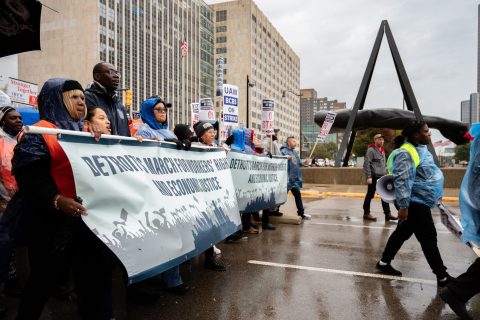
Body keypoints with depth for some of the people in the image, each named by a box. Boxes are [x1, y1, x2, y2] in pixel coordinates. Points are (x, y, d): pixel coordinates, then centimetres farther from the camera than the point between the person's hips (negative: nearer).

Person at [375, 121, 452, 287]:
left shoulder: (421, 149, 12)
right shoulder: (406, 153, -21)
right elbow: (401, 180, -26)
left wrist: (435, 197, 26)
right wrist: (404, 206, -27)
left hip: (420, 202, 10)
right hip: (415, 203, -10)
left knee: (402, 233, 15)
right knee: (429, 239, 0)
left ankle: (384, 263, 26)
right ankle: (442, 277, 13)